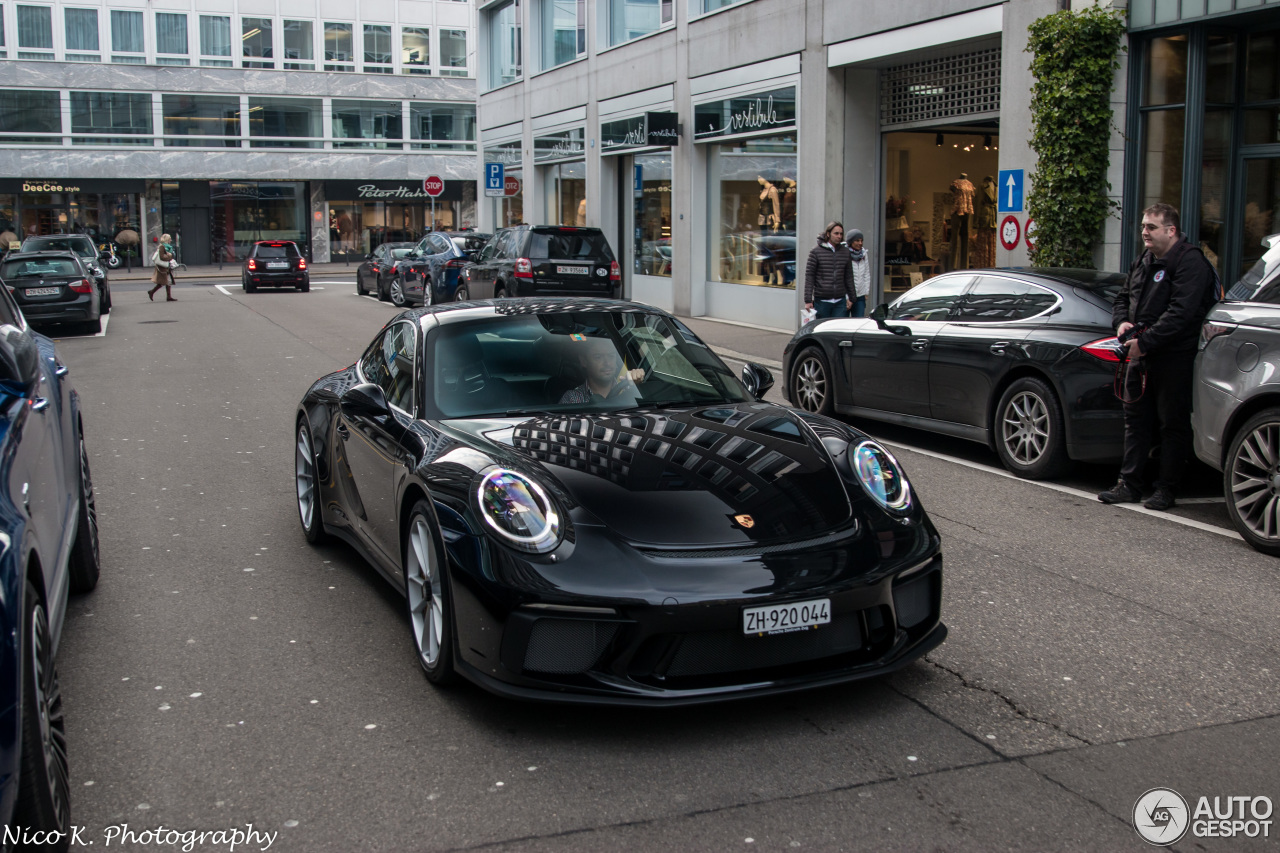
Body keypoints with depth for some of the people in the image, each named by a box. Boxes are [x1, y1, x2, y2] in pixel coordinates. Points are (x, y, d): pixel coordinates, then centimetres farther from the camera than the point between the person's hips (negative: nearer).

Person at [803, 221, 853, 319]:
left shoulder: (845, 252, 9)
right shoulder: (816, 251, -3)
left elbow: (849, 276, 15)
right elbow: (809, 275, -4)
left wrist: (850, 297, 14)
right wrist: (808, 300, -8)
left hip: (840, 301, 3)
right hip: (822, 301, -3)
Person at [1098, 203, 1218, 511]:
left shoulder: (1190, 262, -10)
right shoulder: (1143, 263, 16)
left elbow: (1180, 312, -20)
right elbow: (1123, 298, 24)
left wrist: (1146, 341, -22)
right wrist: (1121, 322, 2)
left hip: (1173, 357, -8)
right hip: (1141, 356, 8)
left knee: (1173, 424, 0)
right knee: (1136, 421, 9)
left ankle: (1166, 488, 6)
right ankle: (1129, 484, 15)